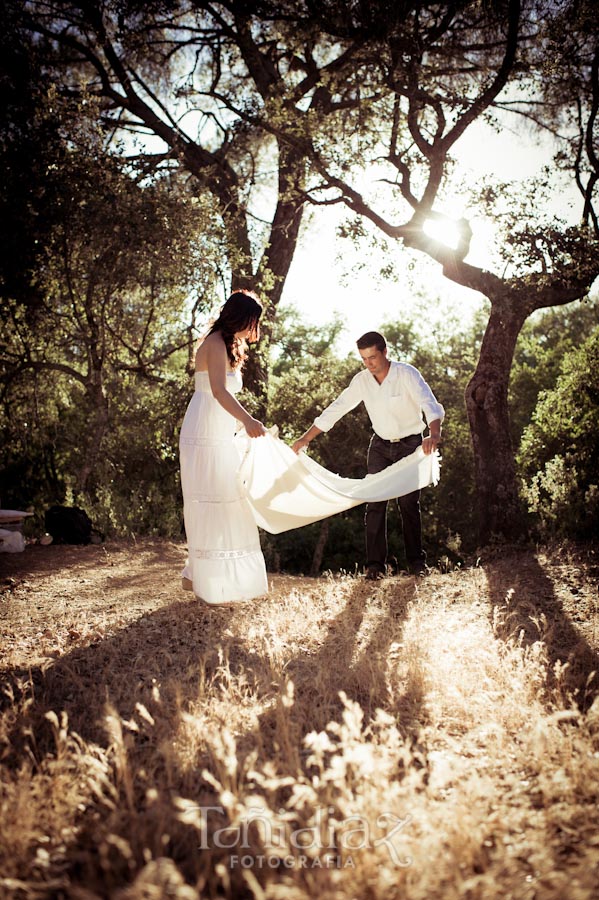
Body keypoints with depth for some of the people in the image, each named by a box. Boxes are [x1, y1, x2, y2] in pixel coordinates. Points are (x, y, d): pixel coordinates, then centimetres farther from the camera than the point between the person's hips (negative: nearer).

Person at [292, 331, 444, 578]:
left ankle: (416, 561, 10)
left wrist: (434, 434, -54)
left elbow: (430, 404, -34)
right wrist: (305, 438, -7)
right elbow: (335, 410, -4)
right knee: (375, 503, -3)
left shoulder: (407, 374, -20)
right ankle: (375, 564, 0)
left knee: (409, 503, -2)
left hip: (410, 445, -3)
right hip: (380, 445, 3)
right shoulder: (361, 380, -8)